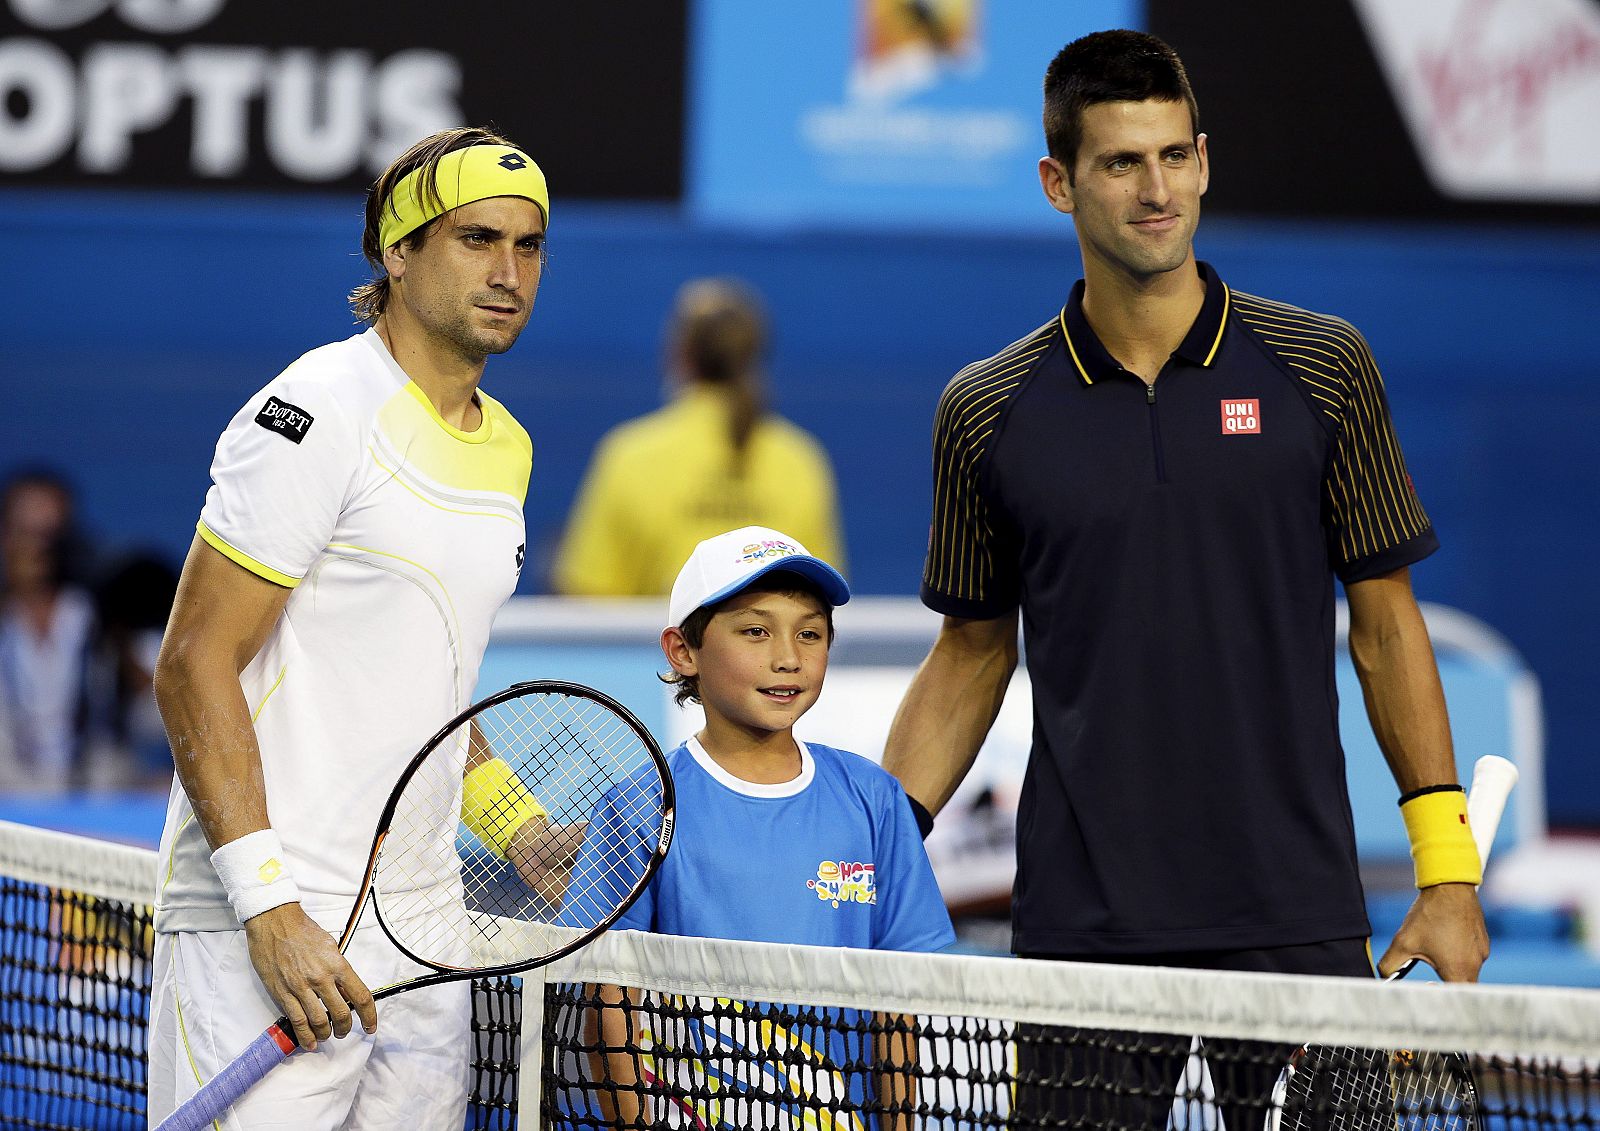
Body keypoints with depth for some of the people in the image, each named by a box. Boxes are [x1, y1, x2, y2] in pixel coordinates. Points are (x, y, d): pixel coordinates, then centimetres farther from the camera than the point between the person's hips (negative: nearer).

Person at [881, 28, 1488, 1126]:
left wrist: (1447, 870, 0)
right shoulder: (985, 415, 3)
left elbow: (1385, 622, 5)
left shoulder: (1323, 369, 2)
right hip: (1079, 930, 0)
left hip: (1295, 915, 0)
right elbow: (973, 654, 13)